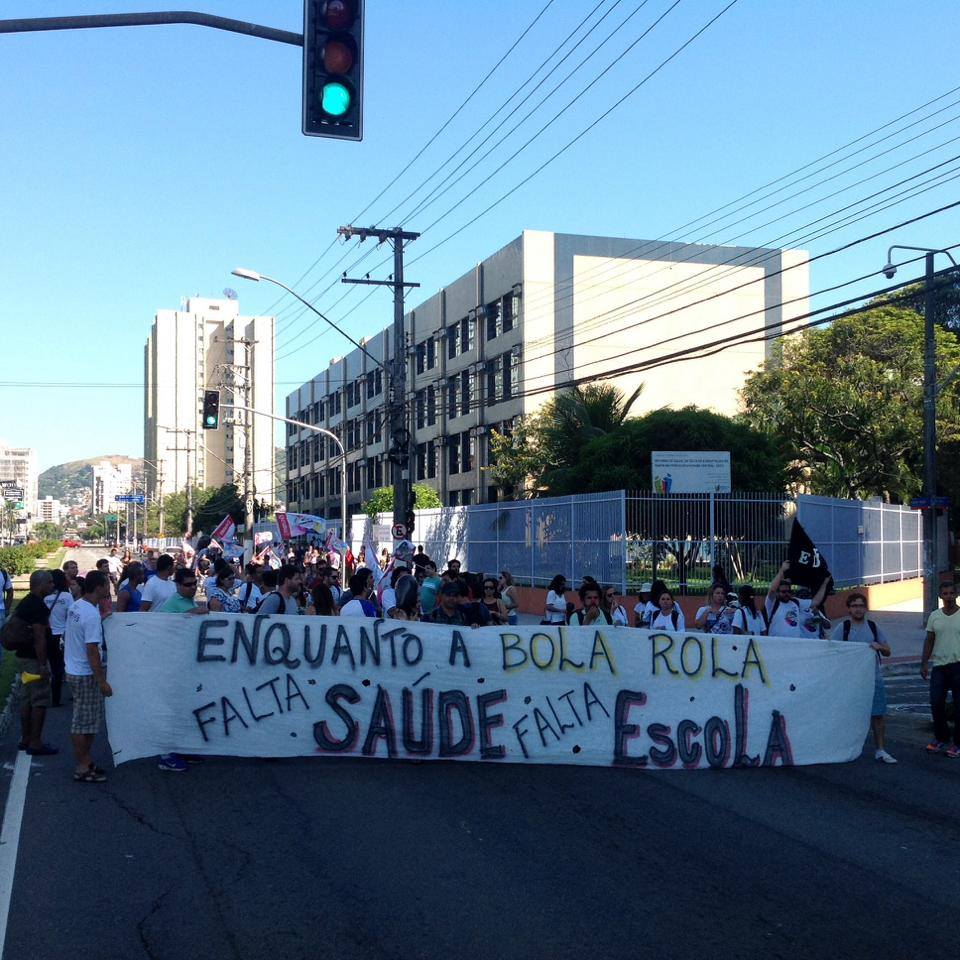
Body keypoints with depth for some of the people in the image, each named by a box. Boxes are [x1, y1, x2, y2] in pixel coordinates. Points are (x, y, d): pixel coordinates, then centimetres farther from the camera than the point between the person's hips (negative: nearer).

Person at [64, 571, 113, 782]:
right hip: (86, 675, -10)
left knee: (85, 720, 18)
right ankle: (82, 768, 7)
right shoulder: (92, 615, -23)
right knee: (84, 722, -1)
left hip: (75, 670, 10)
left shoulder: (76, 607, 7)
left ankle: (85, 761, 27)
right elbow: (92, 651, -24)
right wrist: (102, 681, -22)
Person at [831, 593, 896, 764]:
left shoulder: (873, 626, 10)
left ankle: (879, 750, 12)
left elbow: (887, 652, 13)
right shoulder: (843, 627, 0)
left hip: (874, 677, 3)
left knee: (878, 714, 1)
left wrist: (879, 647, -7)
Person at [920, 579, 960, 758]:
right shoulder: (934, 616, 8)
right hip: (938, 665, 3)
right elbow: (929, 641, 12)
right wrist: (924, 663, 6)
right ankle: (941, 738, 18)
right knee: (936, 703, 1)